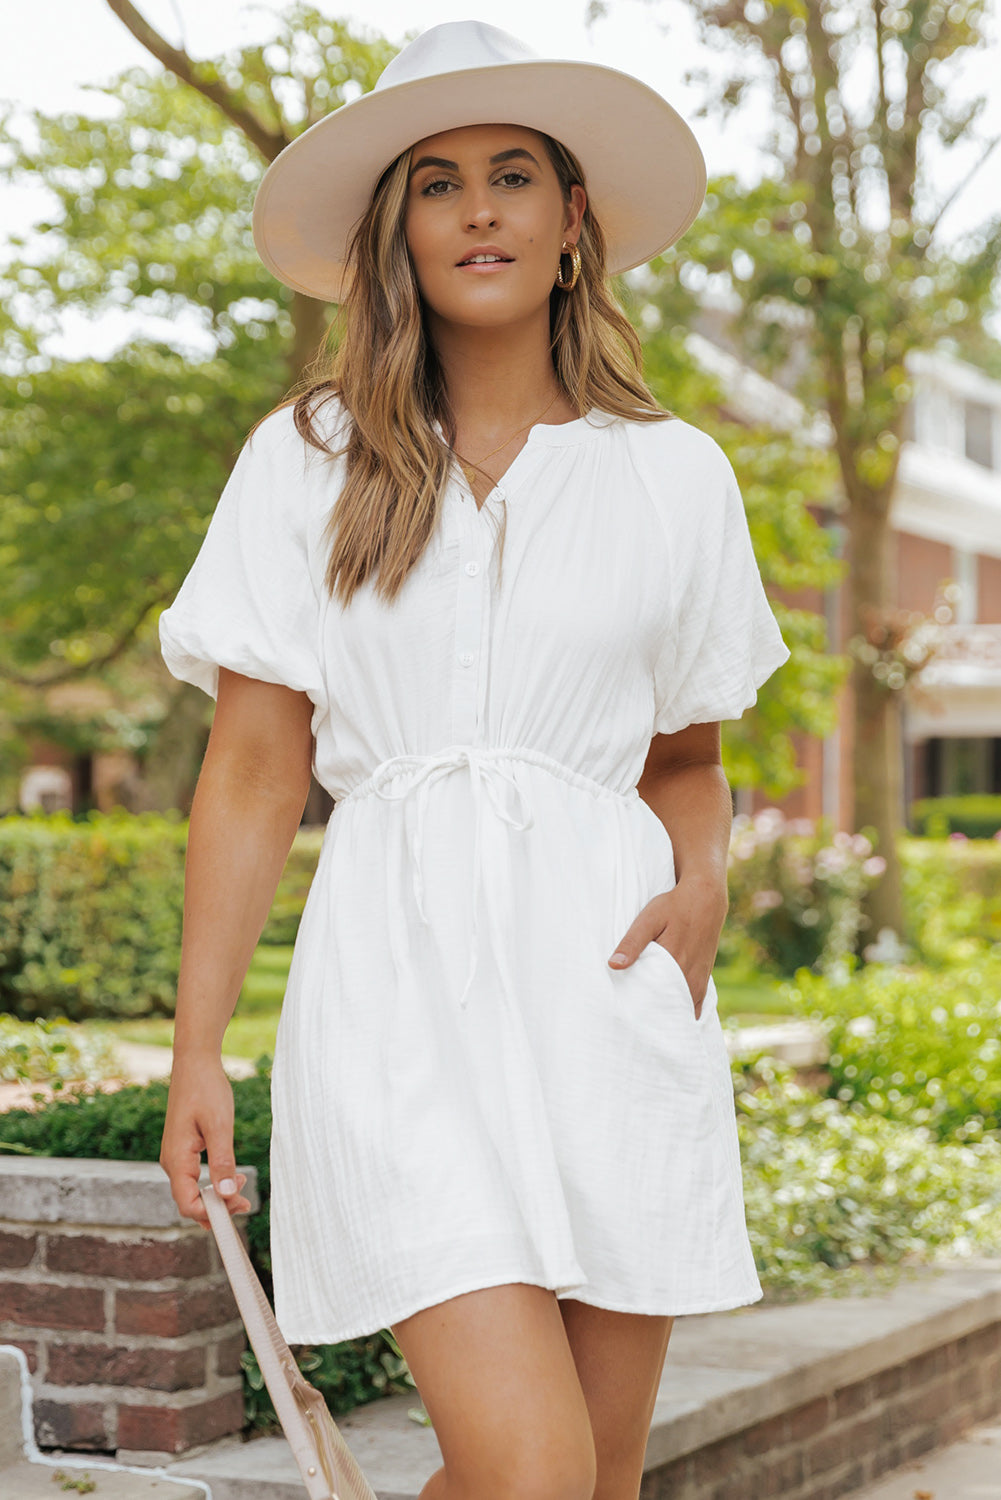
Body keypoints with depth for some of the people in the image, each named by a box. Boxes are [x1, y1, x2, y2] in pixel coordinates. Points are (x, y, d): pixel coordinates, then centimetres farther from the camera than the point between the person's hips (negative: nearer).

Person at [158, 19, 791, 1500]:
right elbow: (254, 777, 3)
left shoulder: (674, 474, 10)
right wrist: (197, 1051, -3)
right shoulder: (306, 462, 5)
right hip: (404, 979, -3)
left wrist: (702, 886, -1)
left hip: (608, 979, 3)